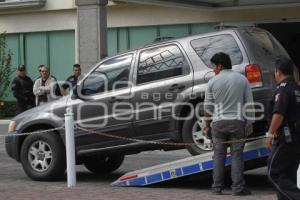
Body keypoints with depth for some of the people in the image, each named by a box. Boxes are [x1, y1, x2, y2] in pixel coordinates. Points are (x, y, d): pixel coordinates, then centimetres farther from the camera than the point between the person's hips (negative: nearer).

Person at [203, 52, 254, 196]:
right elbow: (249, 103, 2)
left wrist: (207, 124, 15)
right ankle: (238, 188, -2)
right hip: (237, 121, 0)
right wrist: (249, 122, 7)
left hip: (219, 122, 0)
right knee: (237, 155, 2)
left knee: (218, 155, 7)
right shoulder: (242, 79, 3)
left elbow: (208, 107, 4)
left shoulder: (213, 82, -1)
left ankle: (217, 187, 9)